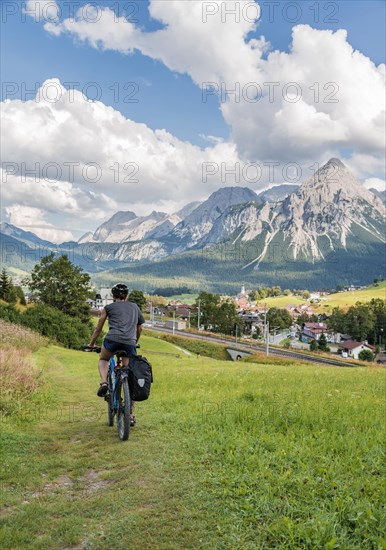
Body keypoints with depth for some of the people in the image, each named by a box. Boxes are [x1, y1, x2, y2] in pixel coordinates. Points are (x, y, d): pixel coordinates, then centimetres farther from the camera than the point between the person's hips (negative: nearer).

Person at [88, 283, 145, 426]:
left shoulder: (109, 307, 19)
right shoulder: (135, 307, 27)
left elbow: (98, 329, 25)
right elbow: (139, 329, 35)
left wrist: (91, 344, 38)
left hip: (113, 339, -2)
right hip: (130, 343, 2)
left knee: (103, 360, 30)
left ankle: (104, 383, 2)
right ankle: (131, 415, 7)